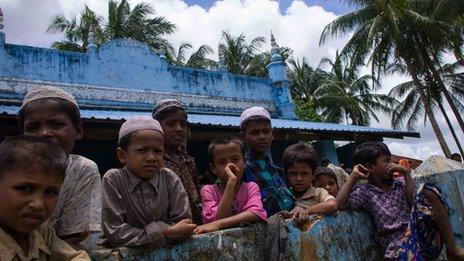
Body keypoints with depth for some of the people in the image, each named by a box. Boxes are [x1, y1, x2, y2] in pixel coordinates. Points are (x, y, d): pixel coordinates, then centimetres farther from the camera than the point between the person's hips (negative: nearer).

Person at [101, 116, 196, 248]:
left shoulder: (170, 179, -6)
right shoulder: (112, 180, -11)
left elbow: (182, 221, -7)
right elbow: (114, 233, -16)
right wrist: (166, 234, -22)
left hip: (165, 250, 2)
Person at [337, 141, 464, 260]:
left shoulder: (400, 182, 15)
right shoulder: (364, 191, 5)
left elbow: (417, 201, -2)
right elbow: (340, 204, -12)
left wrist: (406, 173, -4)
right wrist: (353, 176, -6)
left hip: (425, 233, 4)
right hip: (398, 242, -3)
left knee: (426, 190, -21)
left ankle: (452, 249, -15)